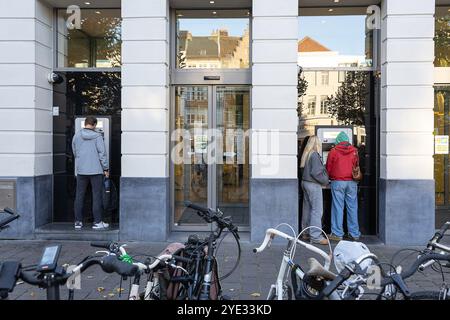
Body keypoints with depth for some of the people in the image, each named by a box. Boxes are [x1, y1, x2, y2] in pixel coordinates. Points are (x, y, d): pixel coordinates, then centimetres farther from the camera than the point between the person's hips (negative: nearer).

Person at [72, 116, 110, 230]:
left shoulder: (76, 135, 6)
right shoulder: (97, 136, -7)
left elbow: (74, 152, 14)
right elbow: (102, 153, -8)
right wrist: (106, 168, -2)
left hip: (81, 170, 4)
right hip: (96, 170, -4)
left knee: (79, 196, 11)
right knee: (97, 196, 3)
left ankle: (78, 221, 15)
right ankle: (97, 222, 5)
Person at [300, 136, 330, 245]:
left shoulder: (306, 154, 9)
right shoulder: (314, 155, -16)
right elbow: (316, 172, -19)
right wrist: (325, 181, -6)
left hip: (305, 182, 9)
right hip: (313, 184, -9)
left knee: (307, 208, 15)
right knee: (317, 210, -6)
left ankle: (306, 233, 25)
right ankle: (315, 236, -5)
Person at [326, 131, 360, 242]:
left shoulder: (333, 151, -2)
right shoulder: (354, 151, 4)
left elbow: (328, 168, 4)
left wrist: (331, 178, 22)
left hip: (337, 182, -3)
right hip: (352, 182, 3)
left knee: (338, 208, 1)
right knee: (352, 208, 7)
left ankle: (337, 234, 3)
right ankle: (354, 234, 13)